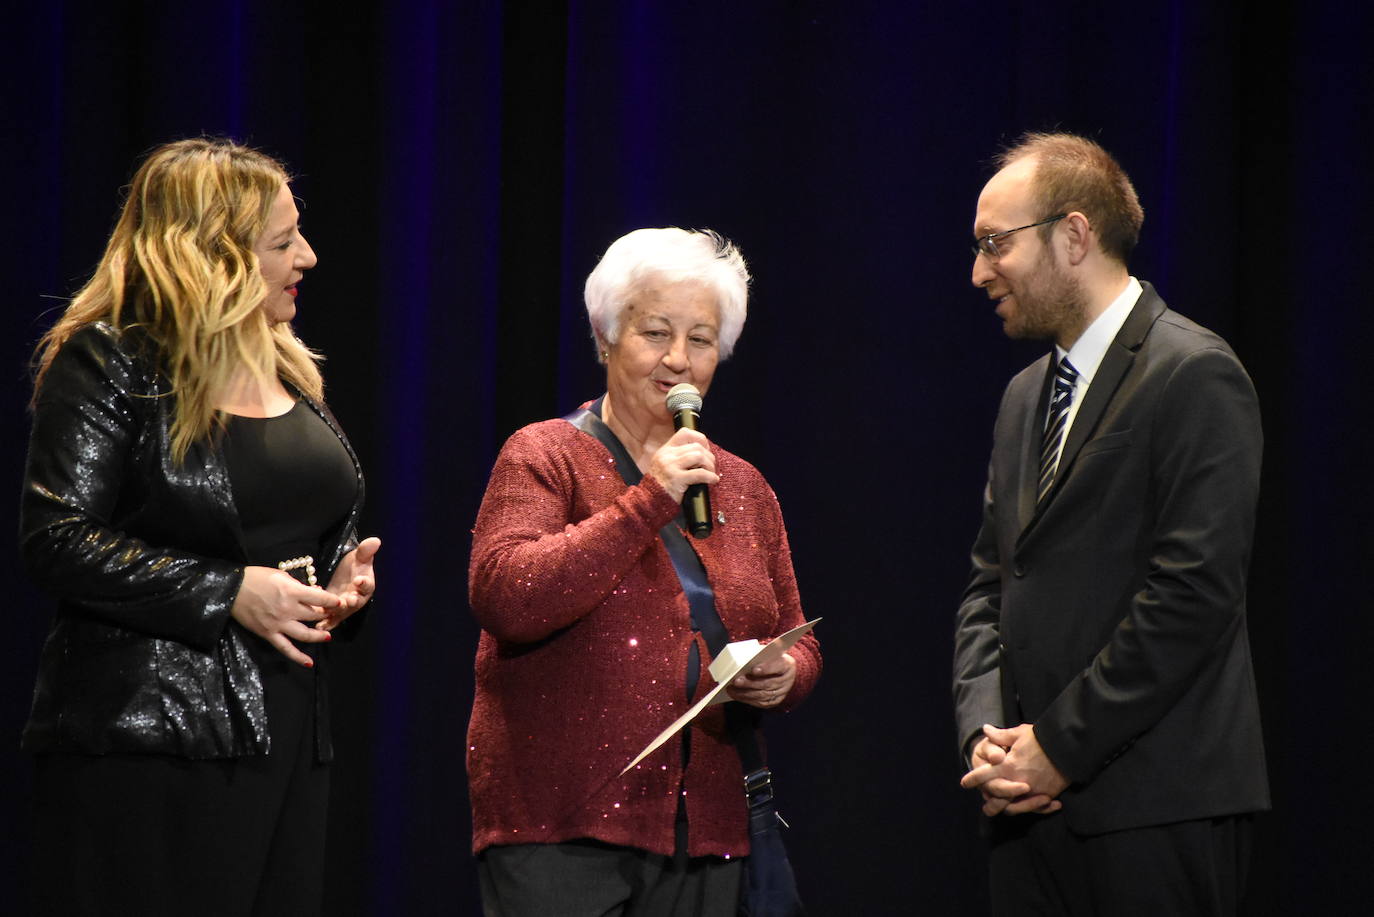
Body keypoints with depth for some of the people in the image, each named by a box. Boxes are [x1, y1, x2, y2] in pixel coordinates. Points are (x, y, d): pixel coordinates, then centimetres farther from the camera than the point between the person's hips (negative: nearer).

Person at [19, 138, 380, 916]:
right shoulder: (108, 363, -6)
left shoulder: (288, 373, 17)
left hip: (289, 732, 7)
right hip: (149, 737, -7)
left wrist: (345, 573, 5)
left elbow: (329, 521, 29)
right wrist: (231, 594, -18)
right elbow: (59, 542, -14)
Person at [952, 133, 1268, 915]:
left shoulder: (1194, 375, -8)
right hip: (1031, 807, 7)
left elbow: (1193, 593, -15)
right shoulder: (1026, 395, 19)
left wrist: (1059, 745, -14)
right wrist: (984, 733, 1)